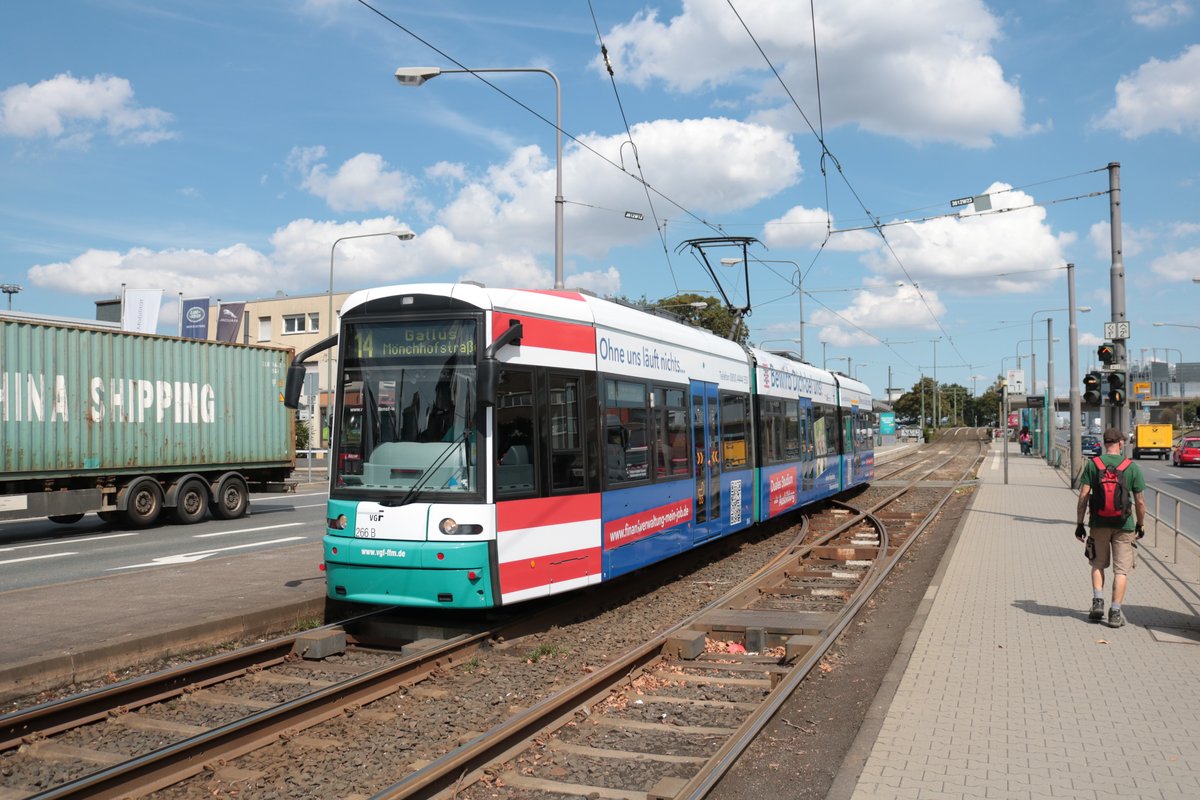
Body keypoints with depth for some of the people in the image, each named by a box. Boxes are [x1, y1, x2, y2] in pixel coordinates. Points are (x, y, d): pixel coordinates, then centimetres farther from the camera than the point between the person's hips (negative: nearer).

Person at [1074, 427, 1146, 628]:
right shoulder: (1132, 467, -3)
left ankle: (1098, 601, 5)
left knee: (1098, 564, 18)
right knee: (1121, 569, 6)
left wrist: (1079, 523, 1)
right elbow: (1140, 501, -1)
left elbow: (1083, 496, -5)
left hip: (1099, 523, 1)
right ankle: (1115, 612, 4)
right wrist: (1140, 525, 13)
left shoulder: (1092, 463, -3)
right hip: (1124, 524, -1)